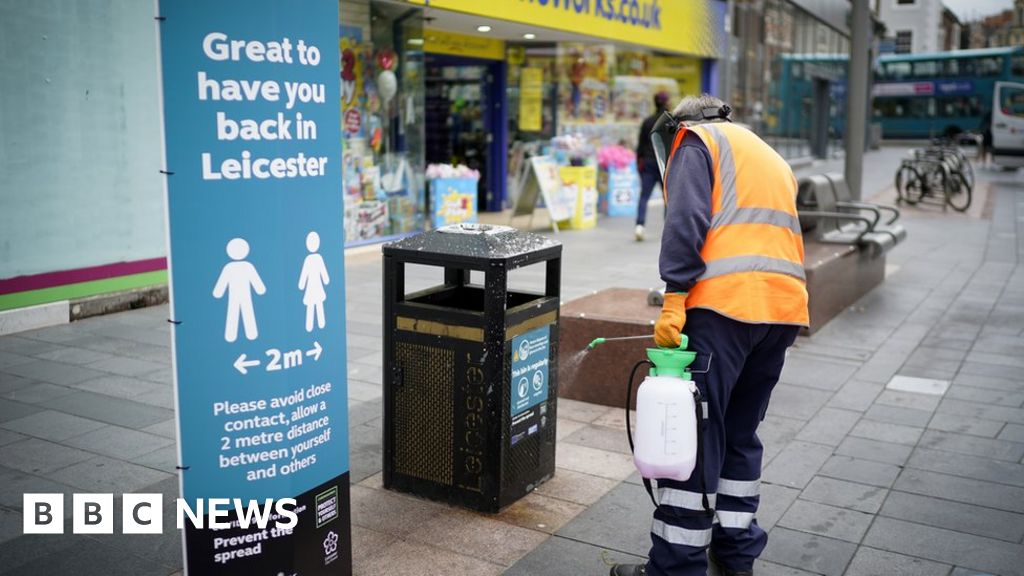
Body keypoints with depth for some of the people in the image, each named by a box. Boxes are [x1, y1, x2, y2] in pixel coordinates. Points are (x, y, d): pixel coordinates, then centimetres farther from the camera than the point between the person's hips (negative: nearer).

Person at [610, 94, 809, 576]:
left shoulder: (696, 140, 9)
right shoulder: (772, 158, 31)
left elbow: (687, 222, -9)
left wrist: (673, 300, -15)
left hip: (725, 304, -8)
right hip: (785, 307, 8)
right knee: (741, 432, 17)